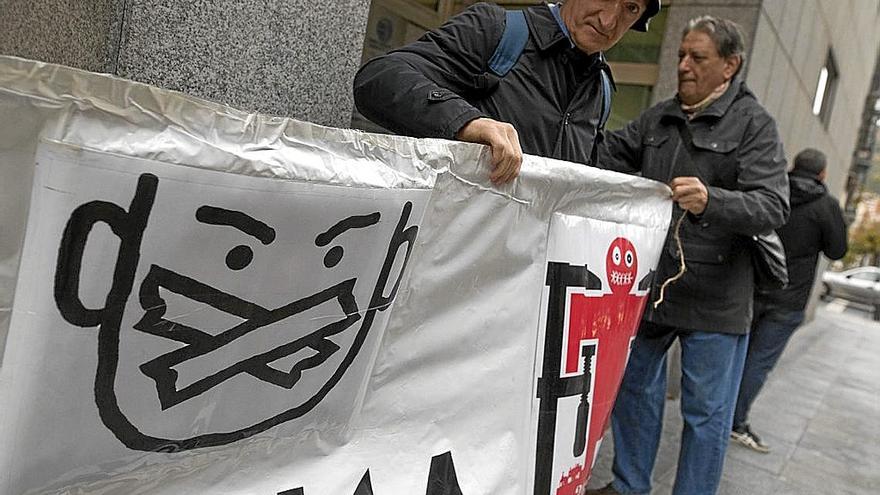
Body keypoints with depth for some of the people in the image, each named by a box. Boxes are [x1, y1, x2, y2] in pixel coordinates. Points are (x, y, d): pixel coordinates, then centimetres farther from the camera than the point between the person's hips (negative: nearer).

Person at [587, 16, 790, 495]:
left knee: (707, 412, 7)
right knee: (634, 387, 19)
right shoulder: (658, 118, 9)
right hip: (648, 284, 6)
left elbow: (772, 206, -17)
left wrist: (711, 201, -36)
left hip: (714, 297, -5)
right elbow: (608, 155, 11)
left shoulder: (754, 124, -7)